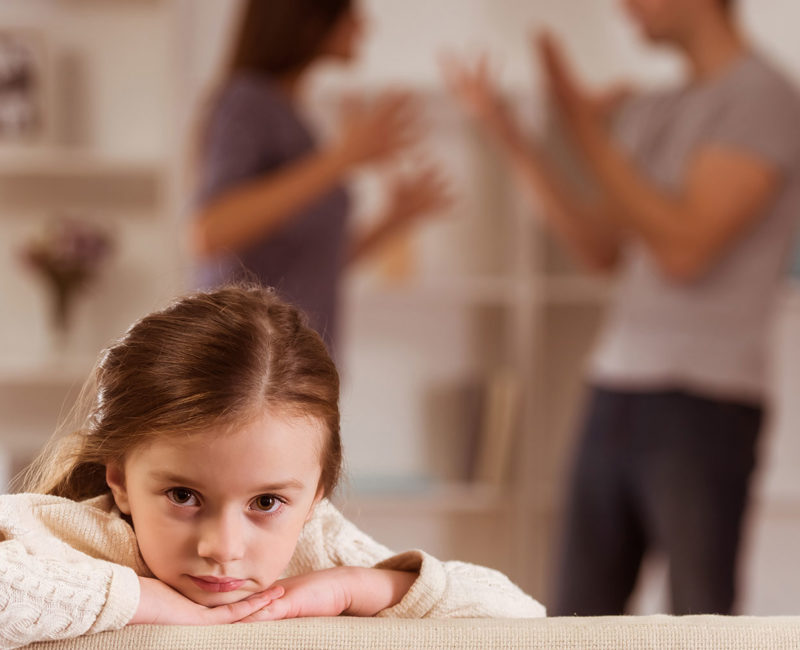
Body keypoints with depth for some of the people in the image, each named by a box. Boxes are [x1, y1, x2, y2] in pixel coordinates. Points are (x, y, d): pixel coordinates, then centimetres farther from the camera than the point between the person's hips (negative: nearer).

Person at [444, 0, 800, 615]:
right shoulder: (649, 111, 14)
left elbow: (684, 248, -18)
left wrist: (586, 133, -14)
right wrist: (509, 132, 10)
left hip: (705, 404, -8)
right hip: (615, 394, 8)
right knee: (579, 620, 10)